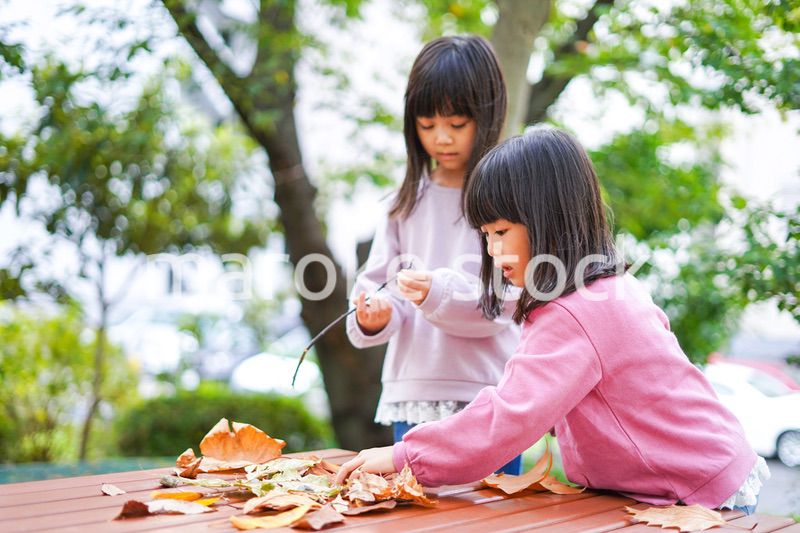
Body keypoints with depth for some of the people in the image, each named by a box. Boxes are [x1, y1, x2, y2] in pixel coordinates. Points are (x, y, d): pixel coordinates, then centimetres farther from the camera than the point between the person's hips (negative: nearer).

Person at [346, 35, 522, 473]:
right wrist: (375, 317, -14)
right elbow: (378, 278, 8)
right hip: (412, 394, 4)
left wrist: (437, 293, -30)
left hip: (487, 398, -4)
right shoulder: (409, 198, 11)